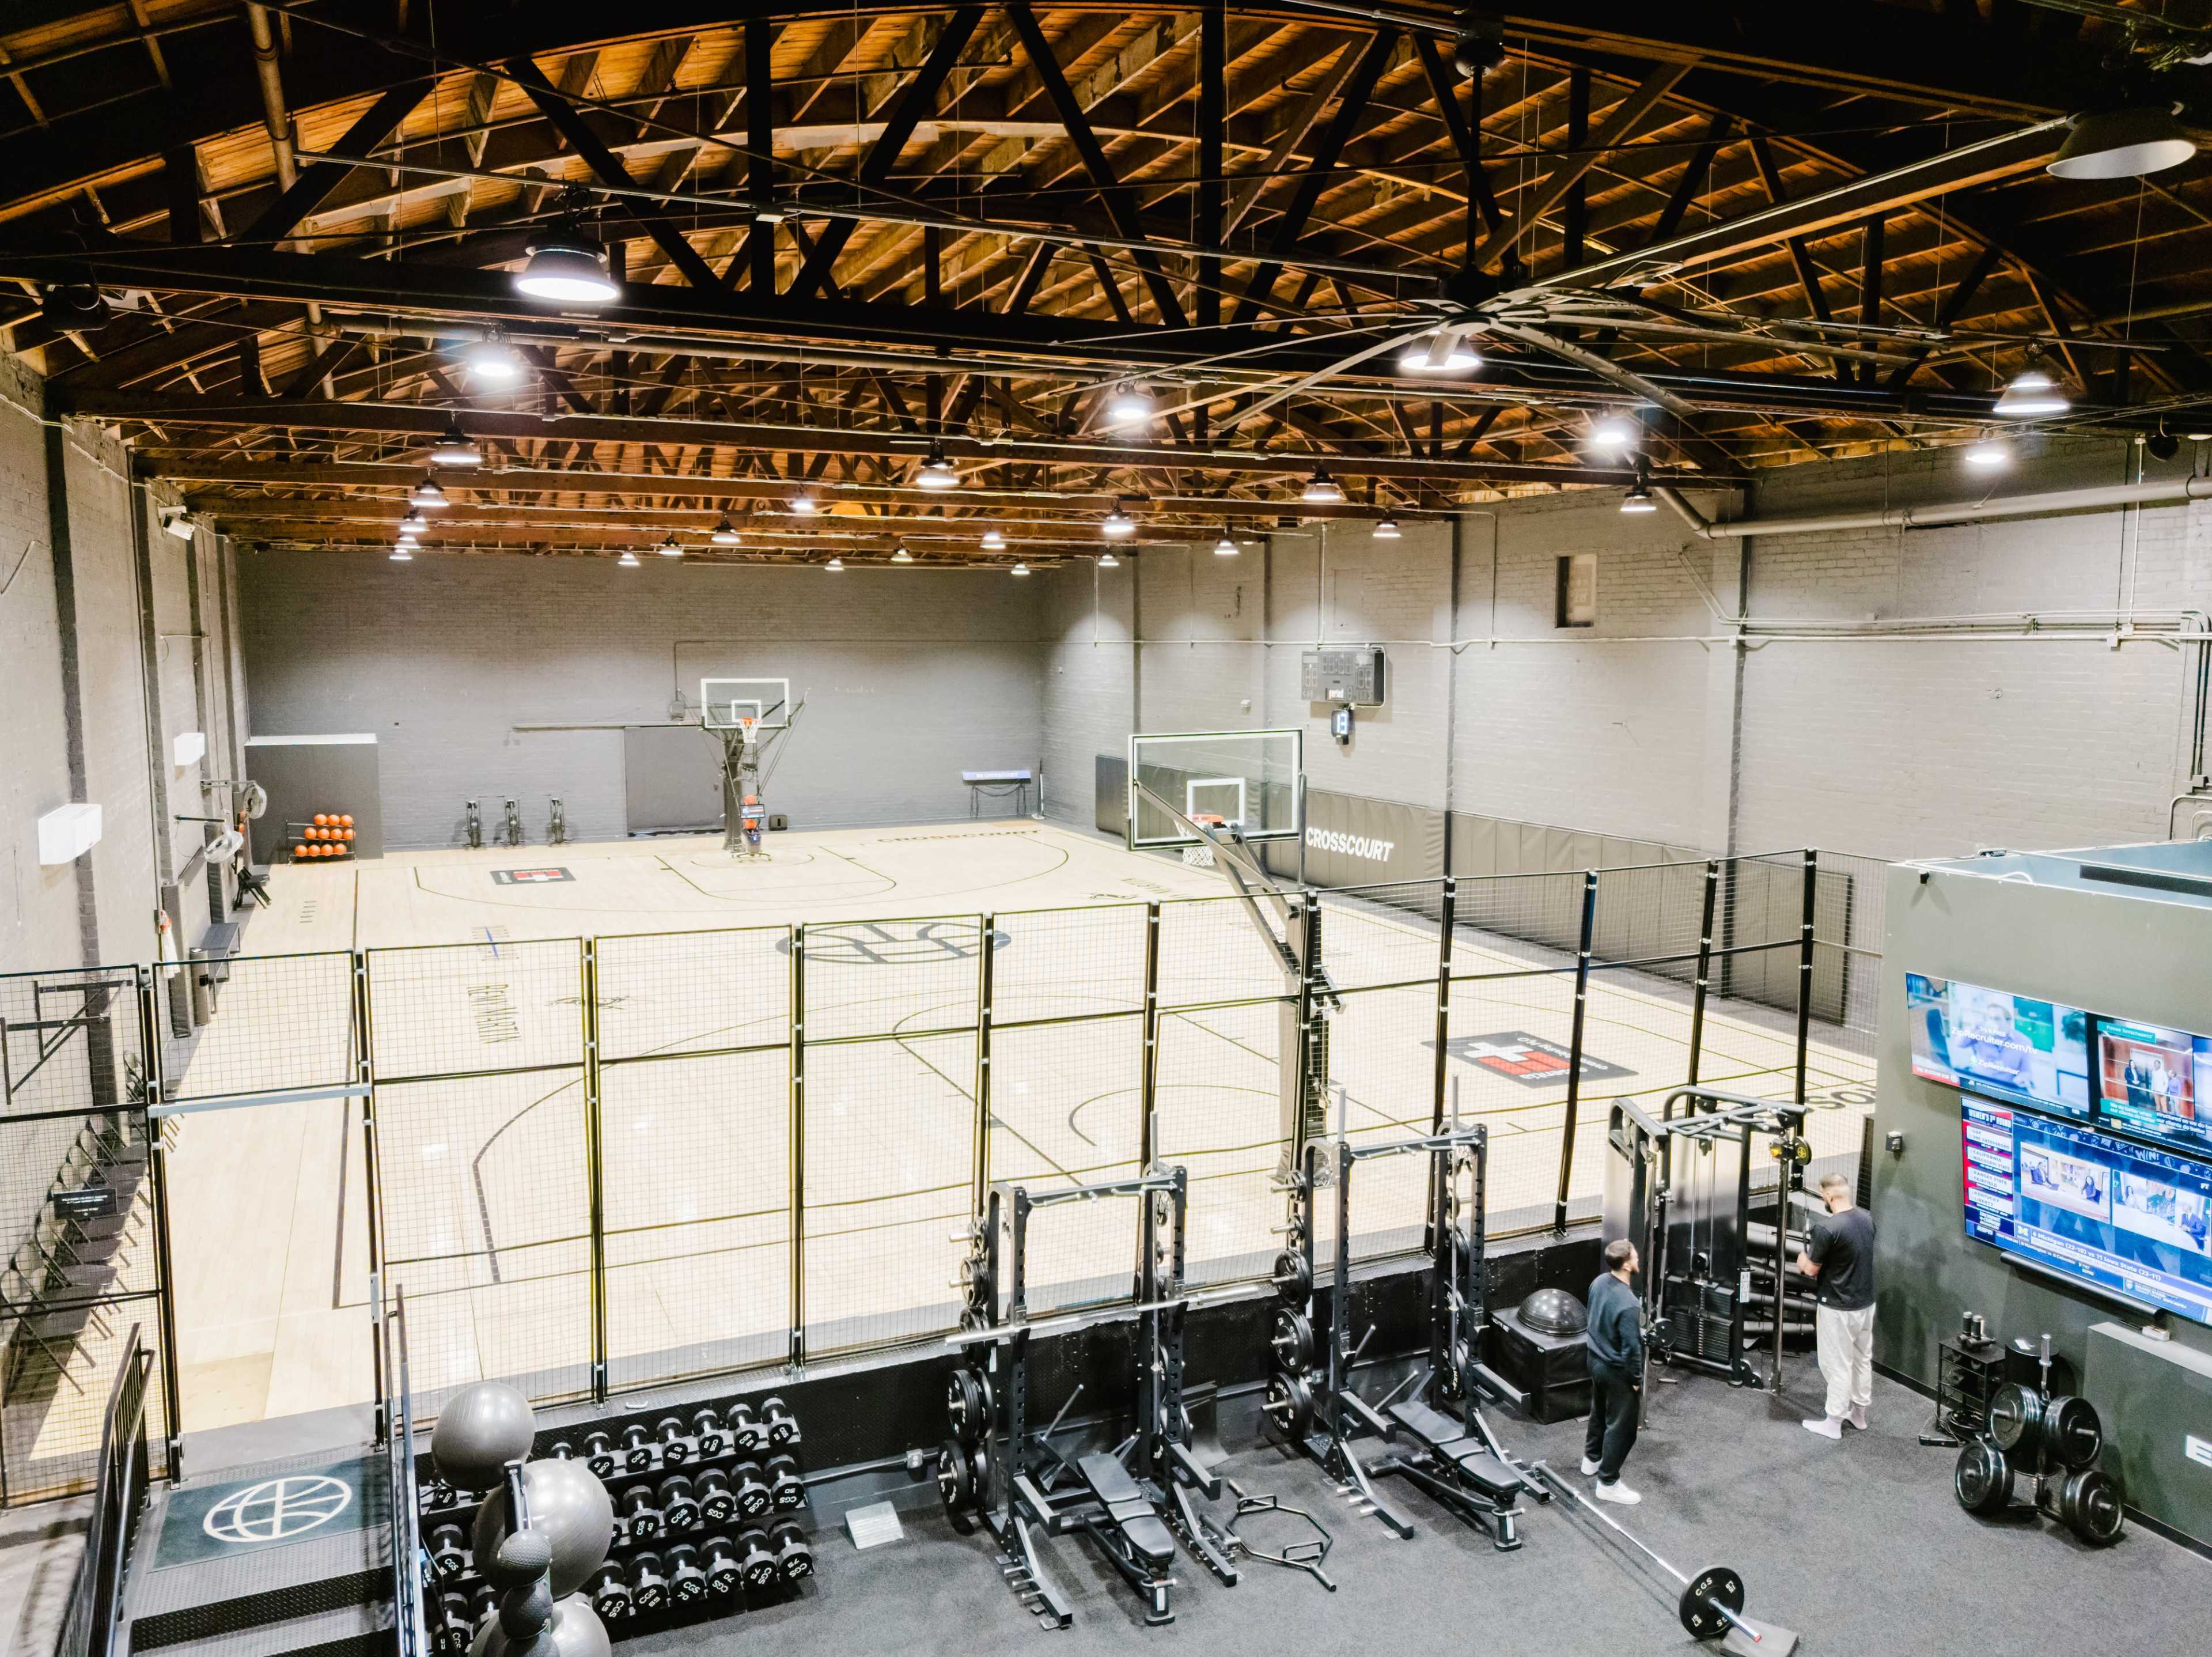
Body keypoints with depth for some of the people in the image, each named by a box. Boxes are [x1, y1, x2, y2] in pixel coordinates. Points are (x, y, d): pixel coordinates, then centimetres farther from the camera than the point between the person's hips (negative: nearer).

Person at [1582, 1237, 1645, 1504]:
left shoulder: (1599, 1282, -8)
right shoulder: (1628, 1304, -33)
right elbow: (1632, 1347, -26)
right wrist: (1637, 1379, -11)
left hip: (1596, 1361, 8)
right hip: (1617, 1371, -8)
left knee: (1599, 1413, 27)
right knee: (1621, 1427, 7)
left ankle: (1591, 1459, 45)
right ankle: (1608, 1483, 17)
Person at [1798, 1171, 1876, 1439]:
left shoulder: (1827, 1227, -26)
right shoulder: (1867, 1218, -1)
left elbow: (1811, 1269, -16)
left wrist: (1803, 1257, 6)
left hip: (1838, 1308, -7)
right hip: (1866, 1302, 7)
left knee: (1838, 1365, 4)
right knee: (1863, 1359, 20)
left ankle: (1833, 1422, 15)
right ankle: (1859, 1412, 34)